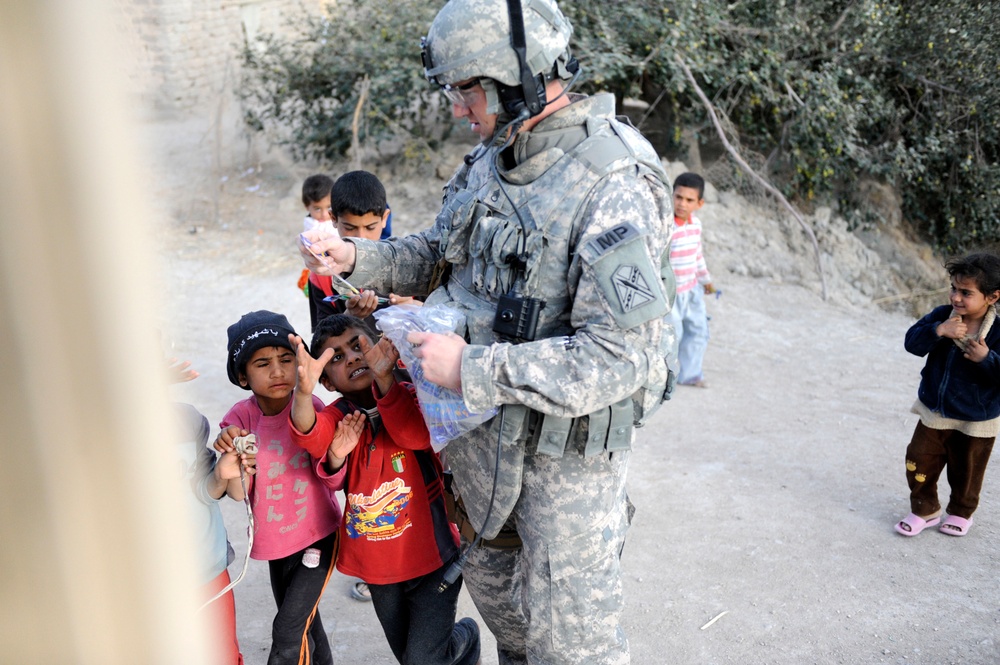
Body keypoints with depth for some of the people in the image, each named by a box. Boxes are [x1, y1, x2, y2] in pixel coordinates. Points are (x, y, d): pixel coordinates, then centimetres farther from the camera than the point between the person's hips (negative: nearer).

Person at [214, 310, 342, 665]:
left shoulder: (310, 408, -20)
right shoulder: (241, 416, -13)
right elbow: (238, 490, -16)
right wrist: (231, 455, -36)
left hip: (318, 535, -4)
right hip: (275, 541, 4)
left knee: (289, 629, -8)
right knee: (304, 623, 23)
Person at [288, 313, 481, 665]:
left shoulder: (410, 397, -11)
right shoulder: (339, 416, -5)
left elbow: (417, 435, -33)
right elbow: (310, 436, -27)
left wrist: (384, 378, -45)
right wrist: (304, 390, -48)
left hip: (430, 556, -4)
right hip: (377, 566, 4)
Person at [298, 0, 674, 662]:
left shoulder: (614, 190, -26)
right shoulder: (493, 156, 0)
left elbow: (618, 359, -30)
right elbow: (441, 254, 14)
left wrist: (470, 369, -28)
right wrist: (358, 259, -4)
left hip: (567, 440, -8)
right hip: (482, 425, 8)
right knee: (492, 580, 28)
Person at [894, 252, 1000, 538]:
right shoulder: (942, 316, -10)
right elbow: (912, 341, -18)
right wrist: (938, 330, -33)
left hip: (976, 420, -2)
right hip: (934, 412, 3)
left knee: (966, 472, 16)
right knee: (919, 464, 7)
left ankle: (961, 512, 41)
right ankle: (924, 509, 28)